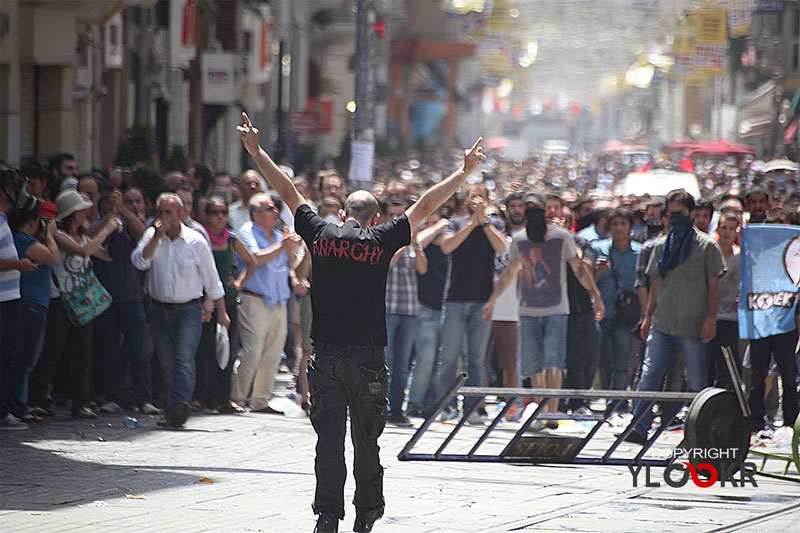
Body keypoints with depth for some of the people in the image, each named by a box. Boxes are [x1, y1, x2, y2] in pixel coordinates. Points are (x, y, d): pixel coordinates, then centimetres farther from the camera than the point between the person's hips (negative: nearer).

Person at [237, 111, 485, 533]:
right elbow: (425, 205, 6)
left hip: (326, 353, 1)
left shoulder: (320, 234, 3)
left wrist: (256, 152, 25)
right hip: (367, 356, -1)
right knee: (366, 438, 10)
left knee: (329, 438, -1)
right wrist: (464, 173, 16)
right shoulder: (381, 240, -1)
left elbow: (287, 192, 14)